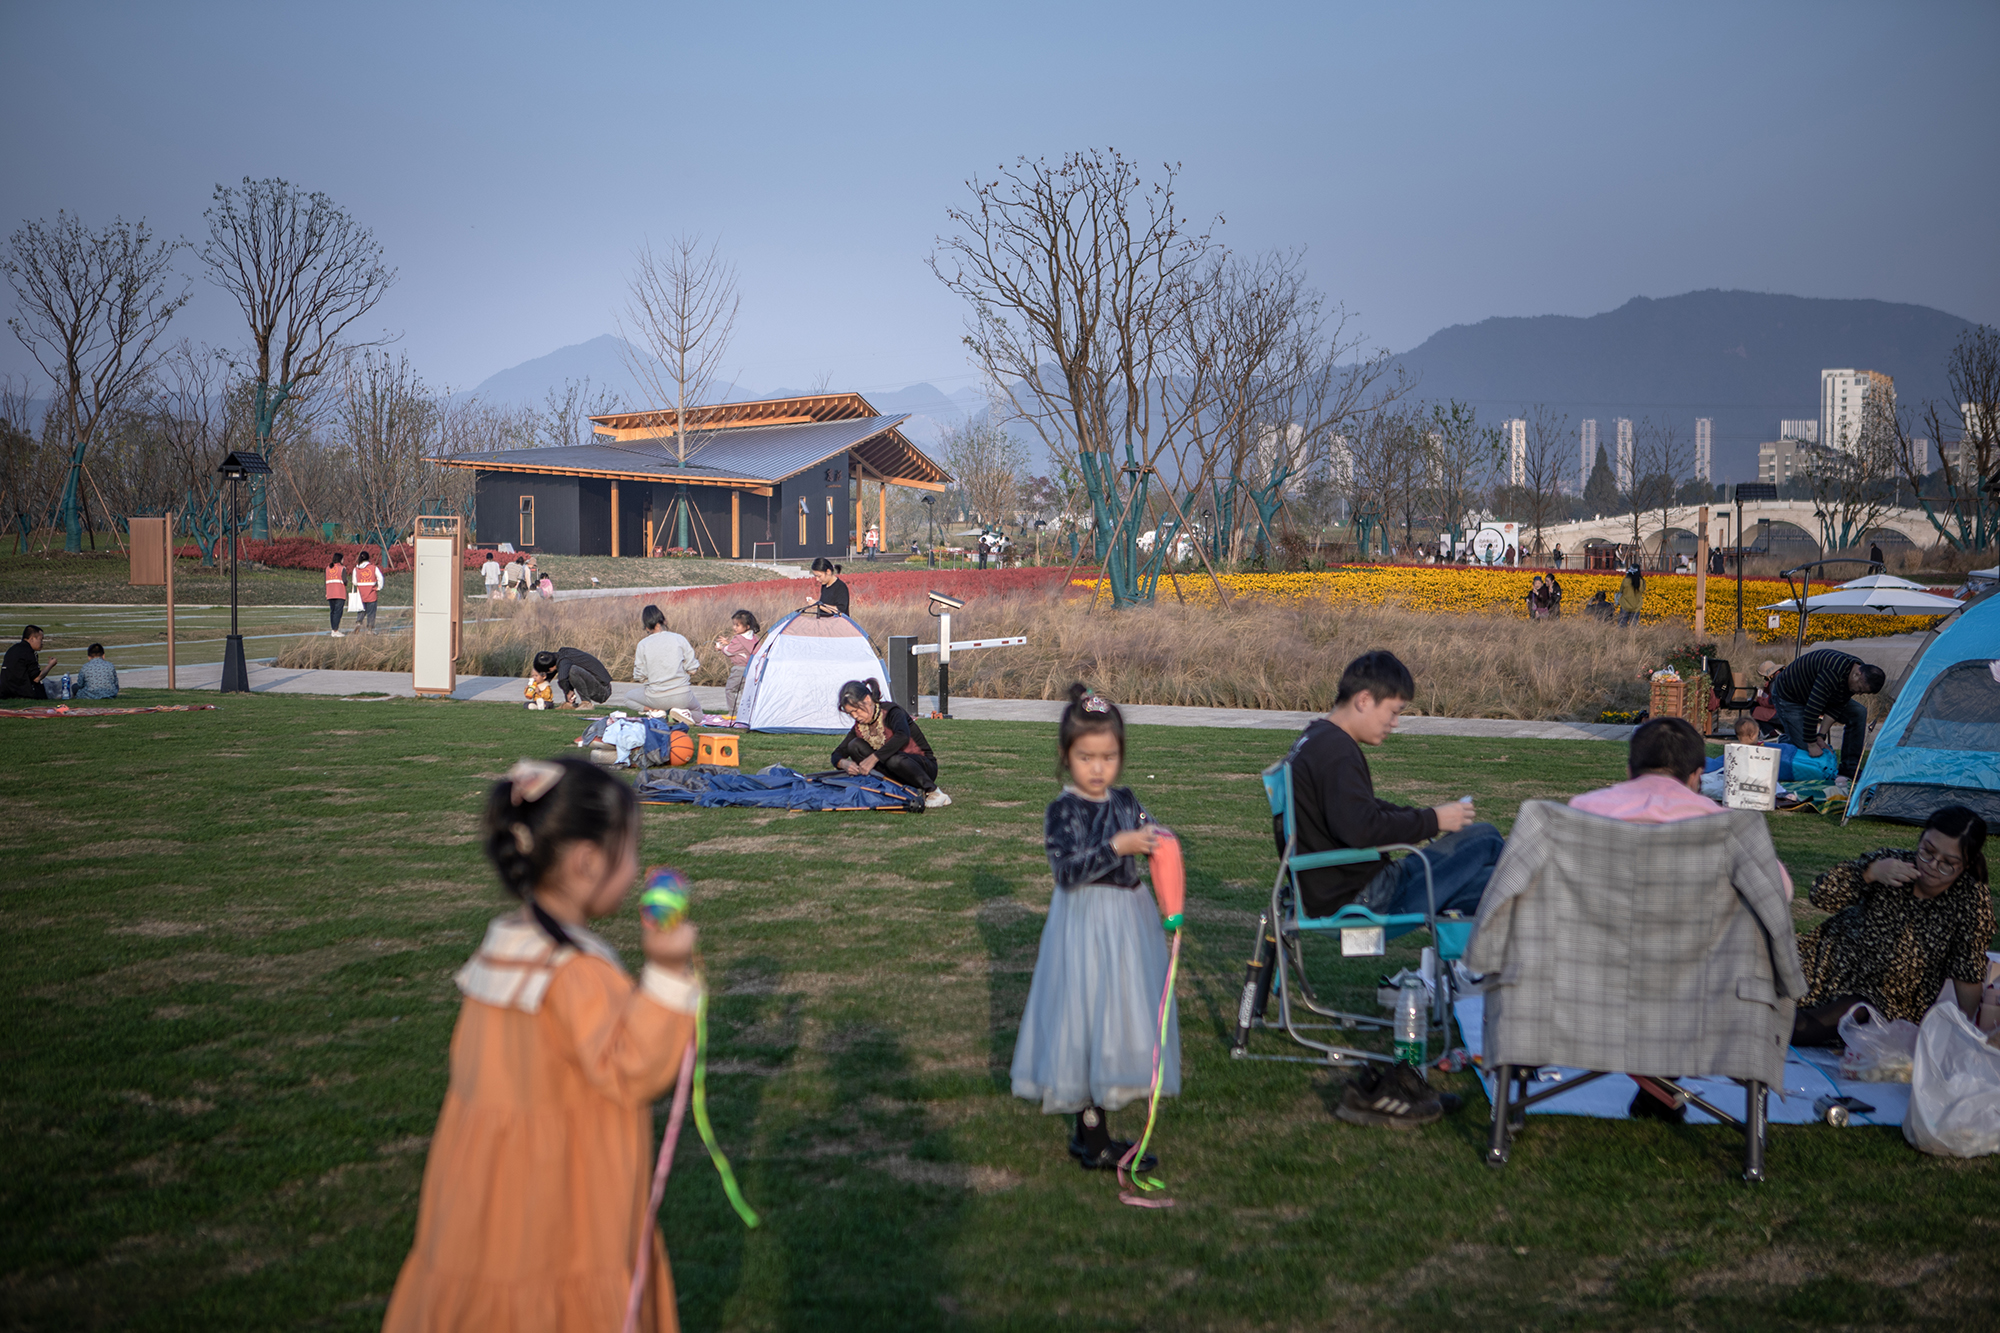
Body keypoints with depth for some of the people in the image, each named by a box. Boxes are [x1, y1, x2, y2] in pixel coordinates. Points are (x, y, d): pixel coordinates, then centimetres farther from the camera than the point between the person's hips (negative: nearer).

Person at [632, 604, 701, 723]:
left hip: (656, 699, 0)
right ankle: (683, 713, -6)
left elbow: (640, 677, 0)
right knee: (697, 712, 30)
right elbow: (692, 668, -3)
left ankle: (655, 711, 0)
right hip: (681, 697, 0)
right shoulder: (679, 639, -5)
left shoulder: (643, 645, -5)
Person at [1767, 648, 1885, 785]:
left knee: (1858, 712, -6)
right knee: (1803, 746, -16)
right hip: (1789, 696, -8)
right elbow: (1811, 710, -40)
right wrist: (1812, 743, -32)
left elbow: (1837, 706, -8)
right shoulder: (1833, 673, -41)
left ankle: (1850, 767, -1)